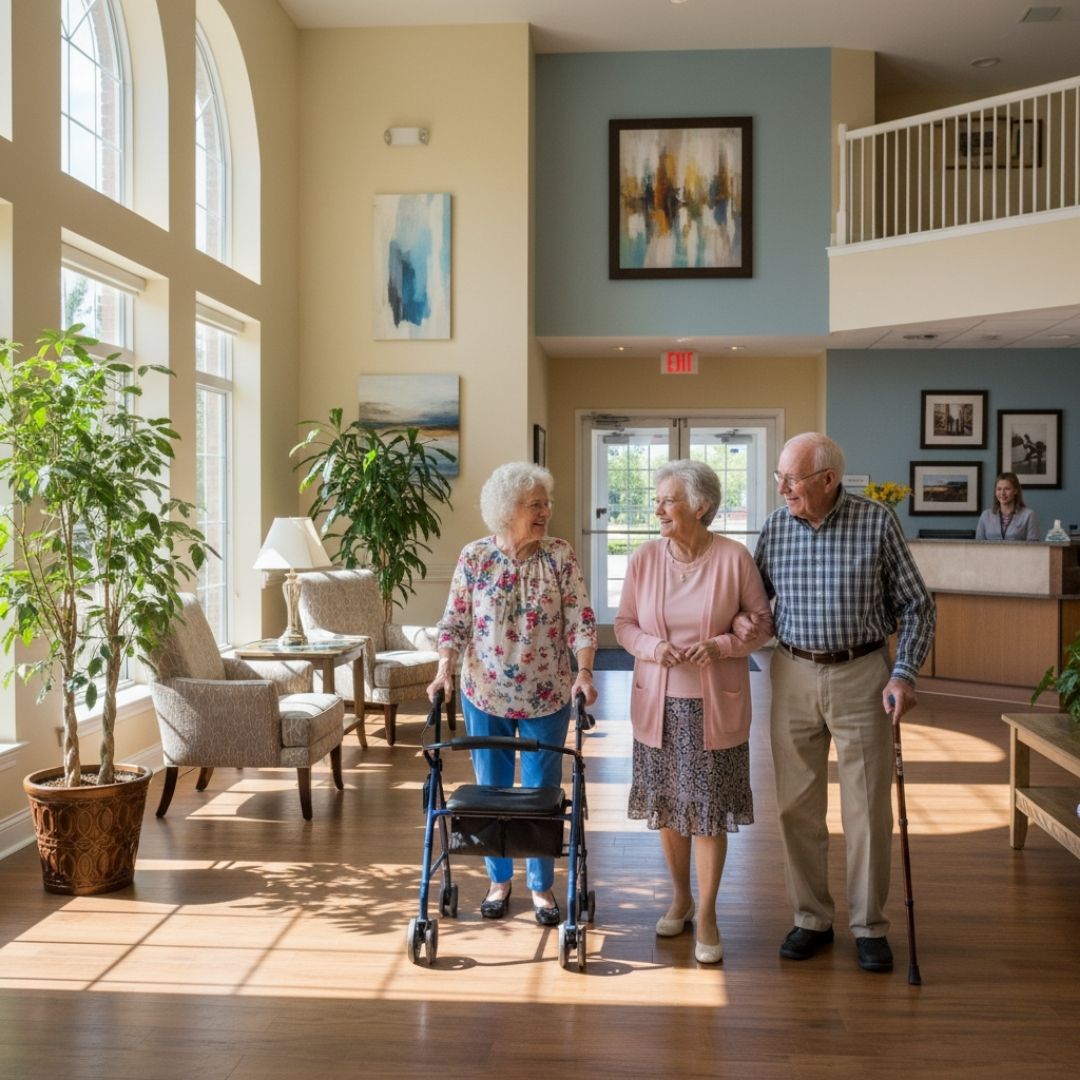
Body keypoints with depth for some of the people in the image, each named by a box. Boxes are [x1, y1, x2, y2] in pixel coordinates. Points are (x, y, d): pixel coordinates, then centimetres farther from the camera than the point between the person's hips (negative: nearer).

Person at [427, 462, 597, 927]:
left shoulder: (560, 556, -6)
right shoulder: (474, 557, -4)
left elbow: (580, 620, -8)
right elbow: (455, 622, -2)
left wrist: (584, 671, -21)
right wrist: (444, 671, -15)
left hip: (546, 698, -1)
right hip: (485, 696, 1)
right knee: (491, 791, 12)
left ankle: (542, 886, 23)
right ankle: (499, 880, 29)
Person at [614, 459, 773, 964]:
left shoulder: (734, 558, -10)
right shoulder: (643, 558, -2)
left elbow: (763, 623, -2)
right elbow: (624, 624, 5)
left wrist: (720, 646, -18)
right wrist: (651, 647, -15)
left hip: (715, 706, -3)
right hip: (658, 702, 3)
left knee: (709, 811, 2)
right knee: (666, 807, 13)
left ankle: (707, 916, 15)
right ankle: (680, 896, 33)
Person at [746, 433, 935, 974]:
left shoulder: (877, 522, -7)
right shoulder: (775, 527, 0)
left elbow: (915, 605, -2)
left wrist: (904, 674, -10)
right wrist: (743, 620, -8)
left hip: (862, 675, -2)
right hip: (794, 673, 3)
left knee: (868, 807, 3)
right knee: (797, 806, 8)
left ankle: (869, 925, 18)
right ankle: (811, 919, 23)